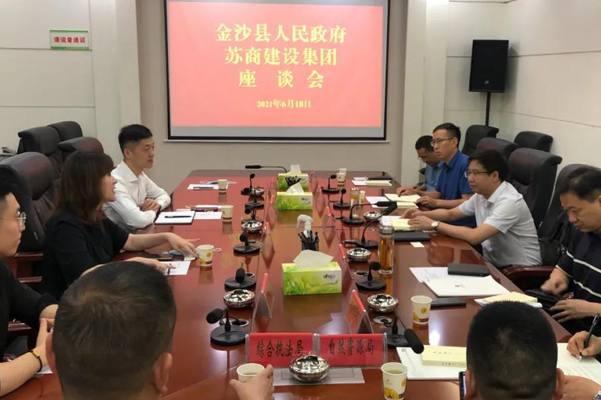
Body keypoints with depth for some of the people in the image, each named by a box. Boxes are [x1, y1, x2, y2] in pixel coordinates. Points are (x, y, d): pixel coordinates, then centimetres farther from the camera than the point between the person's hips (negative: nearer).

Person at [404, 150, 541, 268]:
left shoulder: (509, 202, -23)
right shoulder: (481, 195, 3)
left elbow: (475, 237, -32)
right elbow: (451, 214, 16)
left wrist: (434, 224, -25)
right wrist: (423, 214, -3)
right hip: (493, 263, 7)